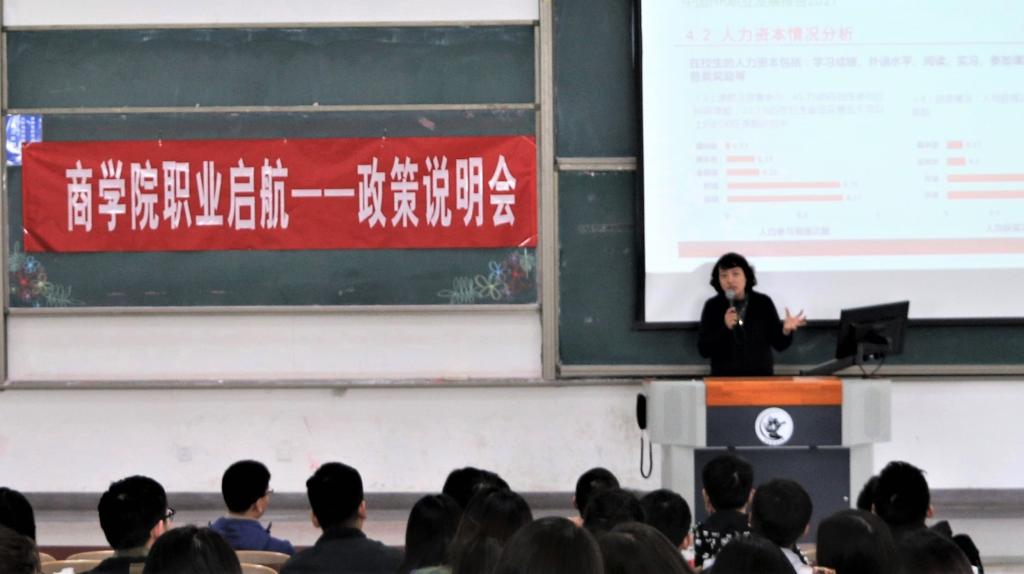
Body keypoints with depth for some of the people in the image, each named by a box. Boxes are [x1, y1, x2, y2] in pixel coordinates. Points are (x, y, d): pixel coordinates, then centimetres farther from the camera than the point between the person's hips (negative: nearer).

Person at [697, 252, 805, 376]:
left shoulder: (763, 303, 3)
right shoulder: (712, 306, 2)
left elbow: (779, 344, 5)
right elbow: (703, 350, -3)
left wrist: (786, 330, -16)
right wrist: (725, 328, -16)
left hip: (761, 376, 0)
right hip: (725, 378, 0)